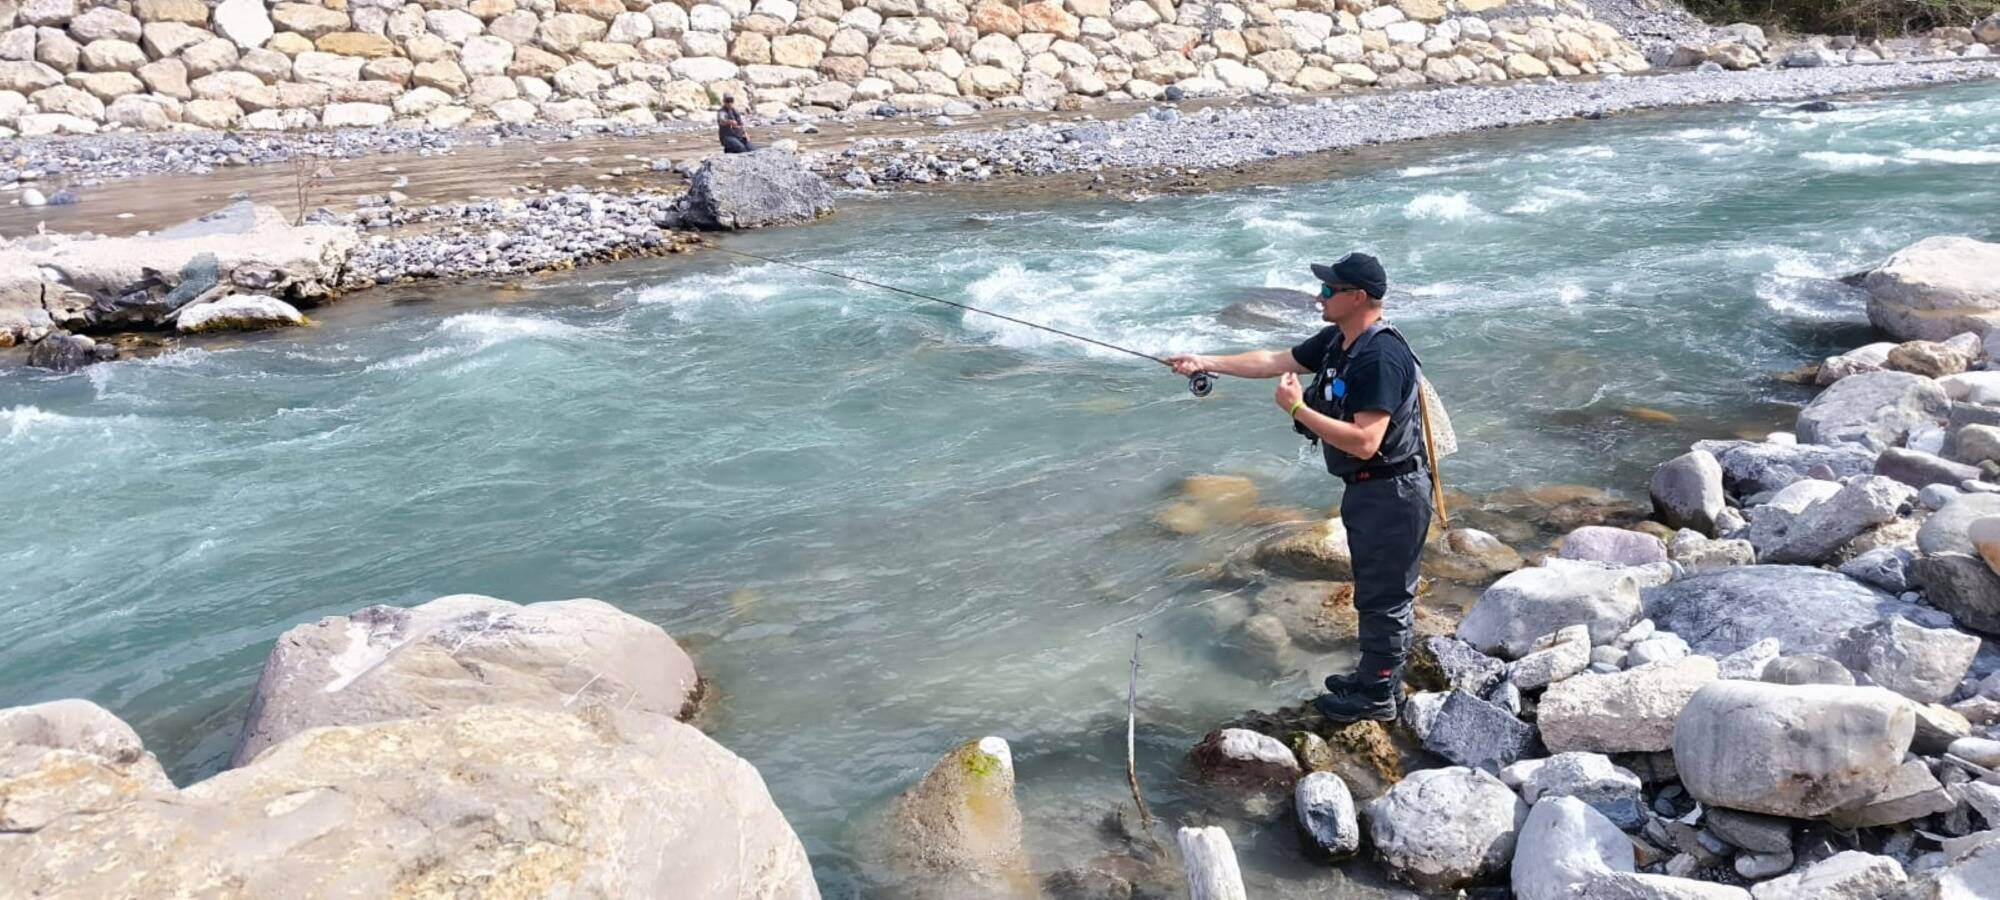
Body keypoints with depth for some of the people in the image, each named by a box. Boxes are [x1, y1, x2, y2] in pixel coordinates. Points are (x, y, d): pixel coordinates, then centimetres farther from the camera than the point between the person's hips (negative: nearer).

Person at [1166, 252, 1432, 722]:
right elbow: (1274, 361, 14)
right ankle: (1377, 677, 37)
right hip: (1367, 489, 10)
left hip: (1391, 493, -10)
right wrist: (1207, 362, 10)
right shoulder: (1336, 341, 4)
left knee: (1384, 596, 4)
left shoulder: (1381, 357, -27)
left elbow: (1365, 442, -31)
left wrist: (1298, 409, -26)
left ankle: (1377, 696, 17)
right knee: (1377, 591, 22)